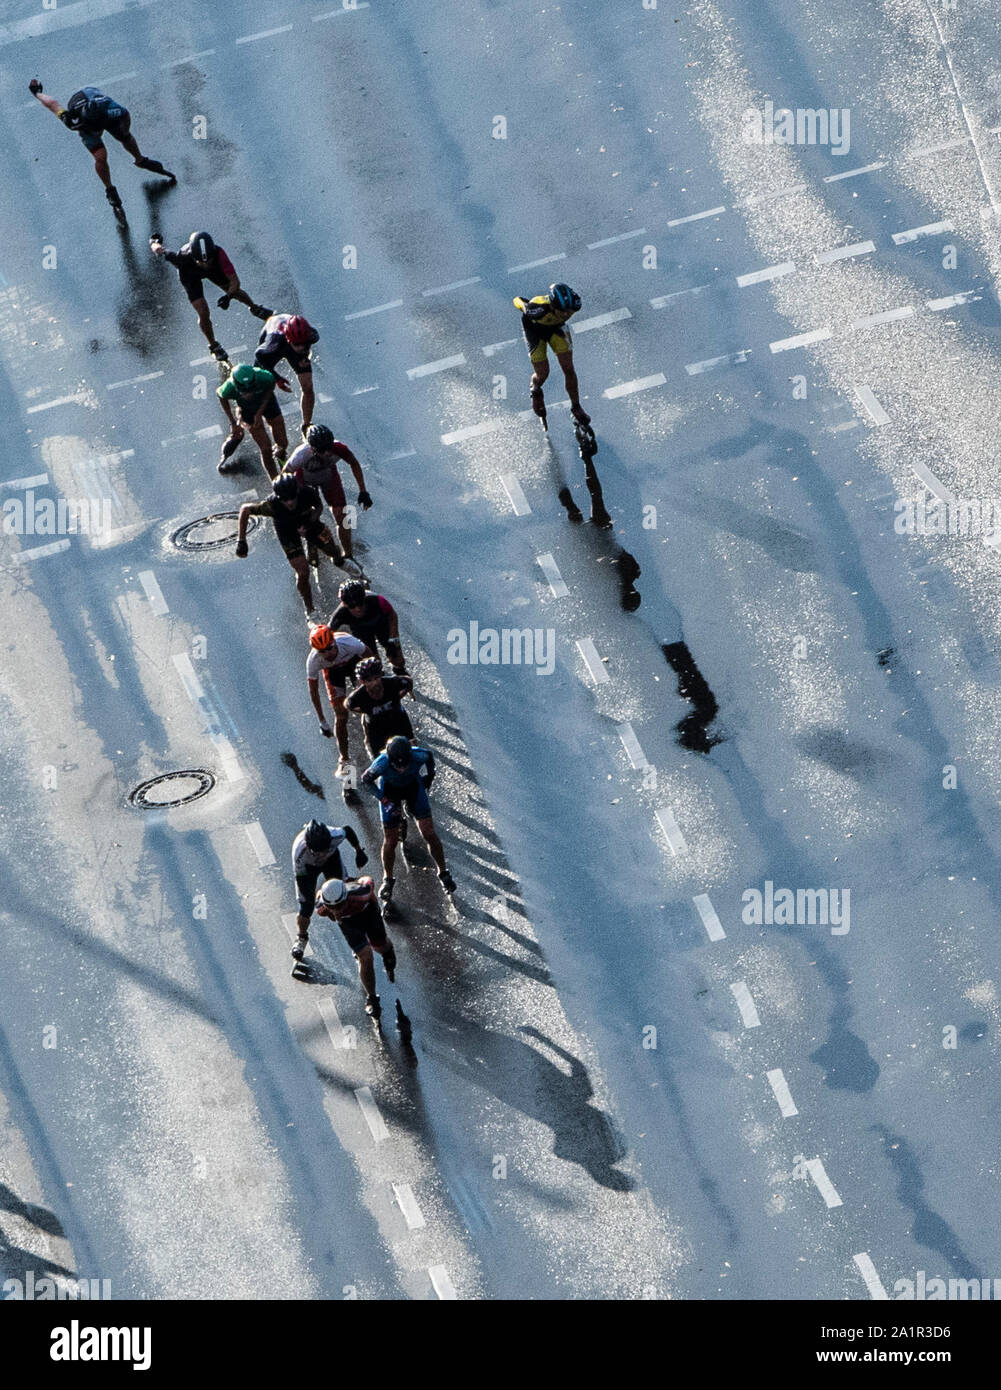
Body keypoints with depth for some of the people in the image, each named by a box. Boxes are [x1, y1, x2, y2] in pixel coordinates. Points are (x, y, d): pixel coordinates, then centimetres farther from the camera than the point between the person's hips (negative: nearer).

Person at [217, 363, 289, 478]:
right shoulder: (229, 388, -38)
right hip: (248, 411, -1)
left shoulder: (263, 377, -40)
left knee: (283, 443, 6)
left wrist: (259, 413, -18)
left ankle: (279, 453, 42)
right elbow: (220, 394, -12)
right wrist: (233, 422, -7)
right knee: (265, 448, -7)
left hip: (266, 402, 1)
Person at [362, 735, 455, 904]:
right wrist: (384, 800, -22)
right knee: (390, 840, 2)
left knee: (429, 833, -3)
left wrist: (429, 775, 3)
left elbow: (429, 755, -8)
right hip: (390, 791, -1)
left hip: (413, 786, 1)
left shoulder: (418, 756, -35)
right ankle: (387, 880, 26)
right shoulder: (383, 763, -37)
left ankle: (443, 873, 16)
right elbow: (366, 778, -17)